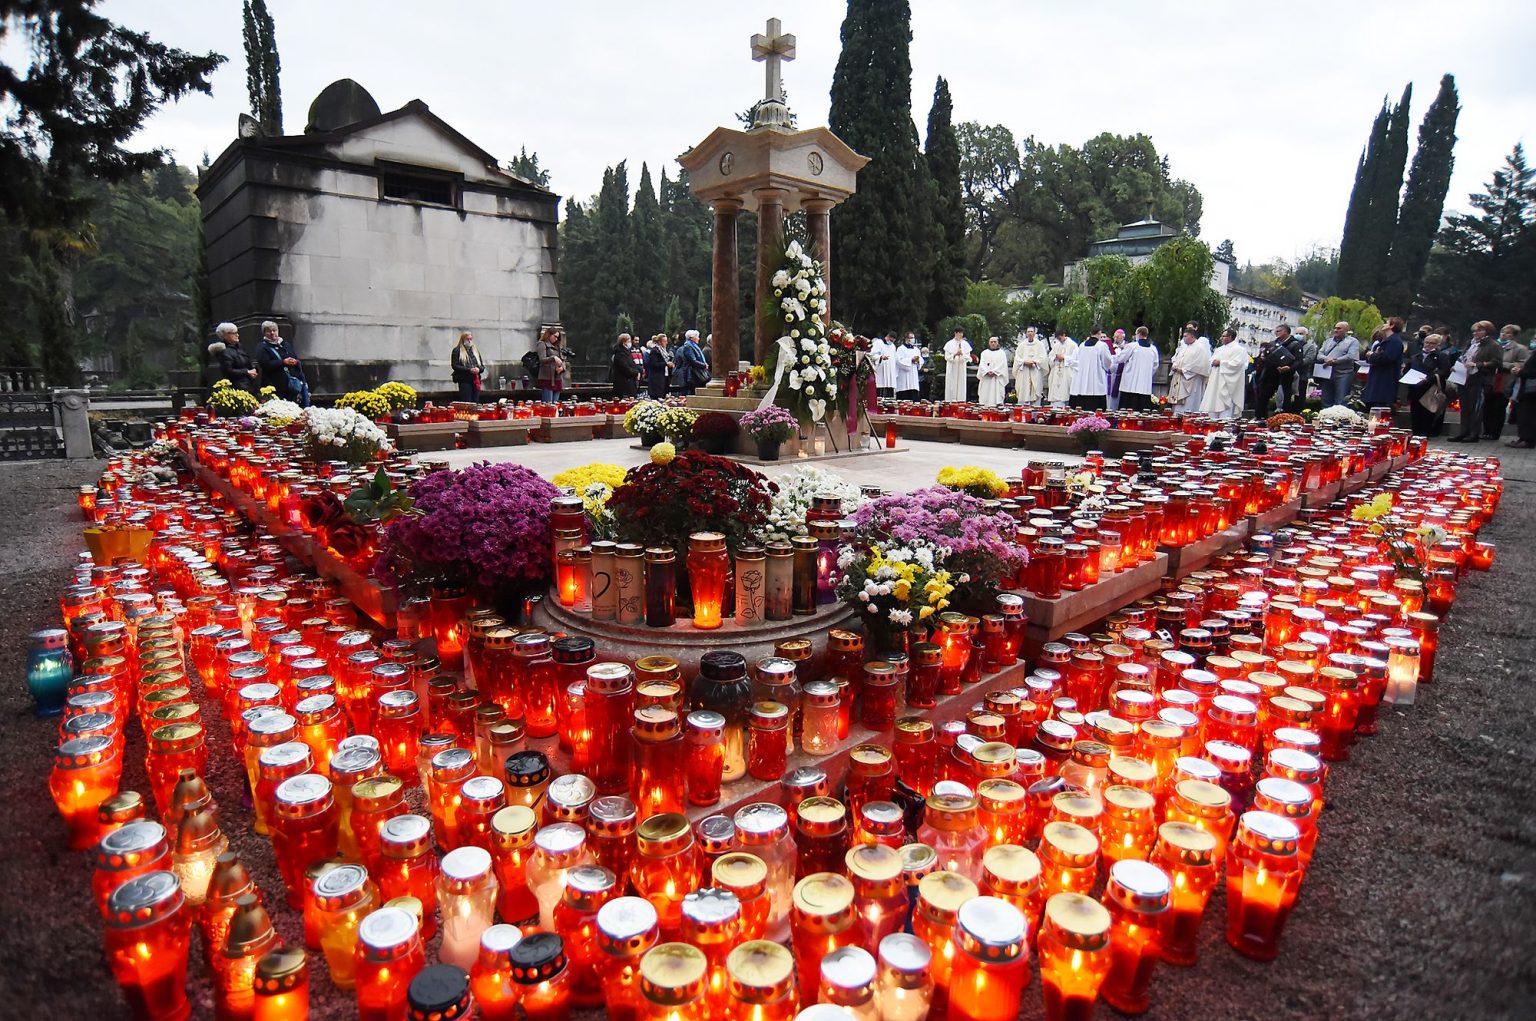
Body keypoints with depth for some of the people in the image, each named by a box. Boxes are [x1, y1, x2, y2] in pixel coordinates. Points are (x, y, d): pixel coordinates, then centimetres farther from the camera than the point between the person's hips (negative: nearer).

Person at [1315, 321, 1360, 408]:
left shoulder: (1353, 341, 3)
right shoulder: (1328, 341, 20)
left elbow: (1351, 356, -11)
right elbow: (1319, 355, 11)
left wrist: (1334, 361, -13)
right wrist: (1325, 359, -11)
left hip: (1343, 375, -5)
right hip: (1327, 374, 5)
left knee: (1340, 403, -10)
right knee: (1326, 402, 10)